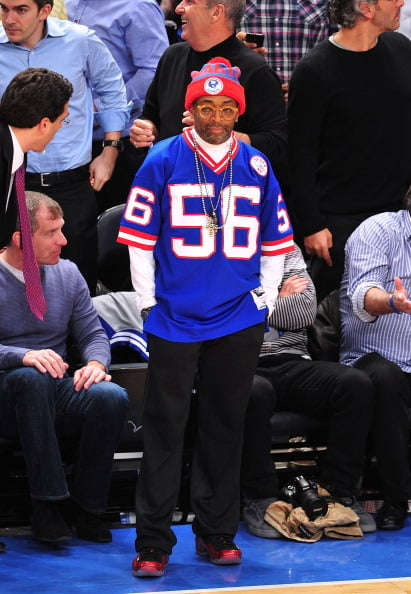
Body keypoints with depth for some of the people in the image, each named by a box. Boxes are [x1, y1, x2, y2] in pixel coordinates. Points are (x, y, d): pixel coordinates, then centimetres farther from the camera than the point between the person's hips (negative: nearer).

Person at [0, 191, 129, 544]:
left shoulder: (66, 273, 11)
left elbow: (93, 333, 11)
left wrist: (96, 363, -12)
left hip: (57, 395, 4)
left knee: (112, 396, -27)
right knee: (31, 378, -38)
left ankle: (86, 507, -12)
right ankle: (47, 502, -31)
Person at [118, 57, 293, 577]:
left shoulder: (257, 167, 7)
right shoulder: (162, 161, -2)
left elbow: (275, 241, 16)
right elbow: (139, 238, 0)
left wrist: (266, 296, 8)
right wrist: (148, 300, -3)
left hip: (238, 322, 3)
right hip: (174, 320, -3)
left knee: (225, 427, 9)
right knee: (164, 427, -2)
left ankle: (217, 533, 20)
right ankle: (153, 542, 4)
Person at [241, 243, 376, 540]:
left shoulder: (288, 251, 17)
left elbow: (306, 311, 4)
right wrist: (280, 300, 1)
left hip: (292, 362, 4)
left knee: (357, 384, -22)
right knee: (254, 392, -40)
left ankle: (340, 491, -12)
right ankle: (260, 500, -24)